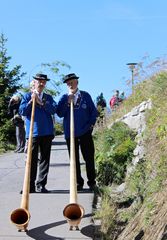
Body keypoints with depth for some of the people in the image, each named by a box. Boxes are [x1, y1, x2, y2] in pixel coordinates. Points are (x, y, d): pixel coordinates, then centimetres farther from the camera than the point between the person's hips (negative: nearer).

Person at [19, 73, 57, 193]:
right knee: (32, 159, -1)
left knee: (45, 159, 4)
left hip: (47, 132, 3)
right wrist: (31, 100, -10)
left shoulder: (48, 97, 14)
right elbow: (22, 111, -2)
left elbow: (54, 109, -3)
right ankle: (30, 185, 7)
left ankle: (41, 185, 11)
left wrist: (41, 102, -9)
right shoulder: (27, 96, 9)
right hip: (33, 132, -2)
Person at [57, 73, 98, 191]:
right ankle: (78, 183, 17)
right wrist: (68, 102, -12)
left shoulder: (86, 95, 5)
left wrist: (91, 125, -2)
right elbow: (59, 114, -5)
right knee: (75, 160, 7)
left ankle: (92, 181, 17)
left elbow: (94, 111, 7)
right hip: (70, 133, 1)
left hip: (85, 133, -1)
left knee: (89, 158, 4)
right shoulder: (64, 98, 6)